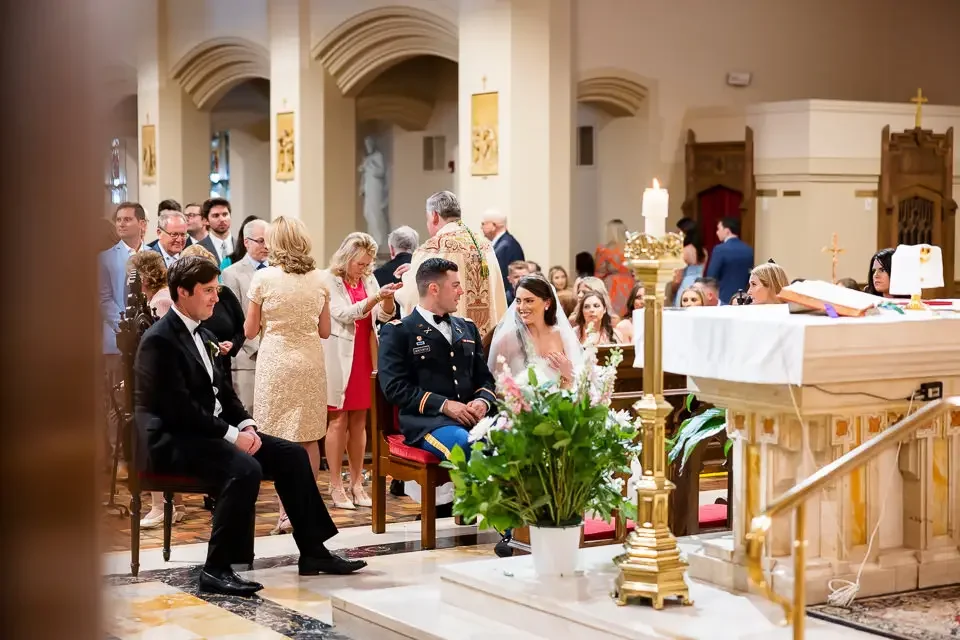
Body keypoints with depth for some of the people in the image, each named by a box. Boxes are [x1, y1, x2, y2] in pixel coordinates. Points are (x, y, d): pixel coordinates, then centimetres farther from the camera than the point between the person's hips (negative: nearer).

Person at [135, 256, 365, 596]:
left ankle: (313, 552, 7)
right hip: (174, 440, -10)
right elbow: (178, 408, -22)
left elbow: (221, 390, 19)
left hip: (208, 430, 10)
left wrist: (246, 424, 0)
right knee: (245, 468, -33)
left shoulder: (202, 335, 16)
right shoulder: (160, 340, -15)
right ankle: (216, 570, -24)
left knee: (291, 454, 1)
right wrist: (231, 434, -20)